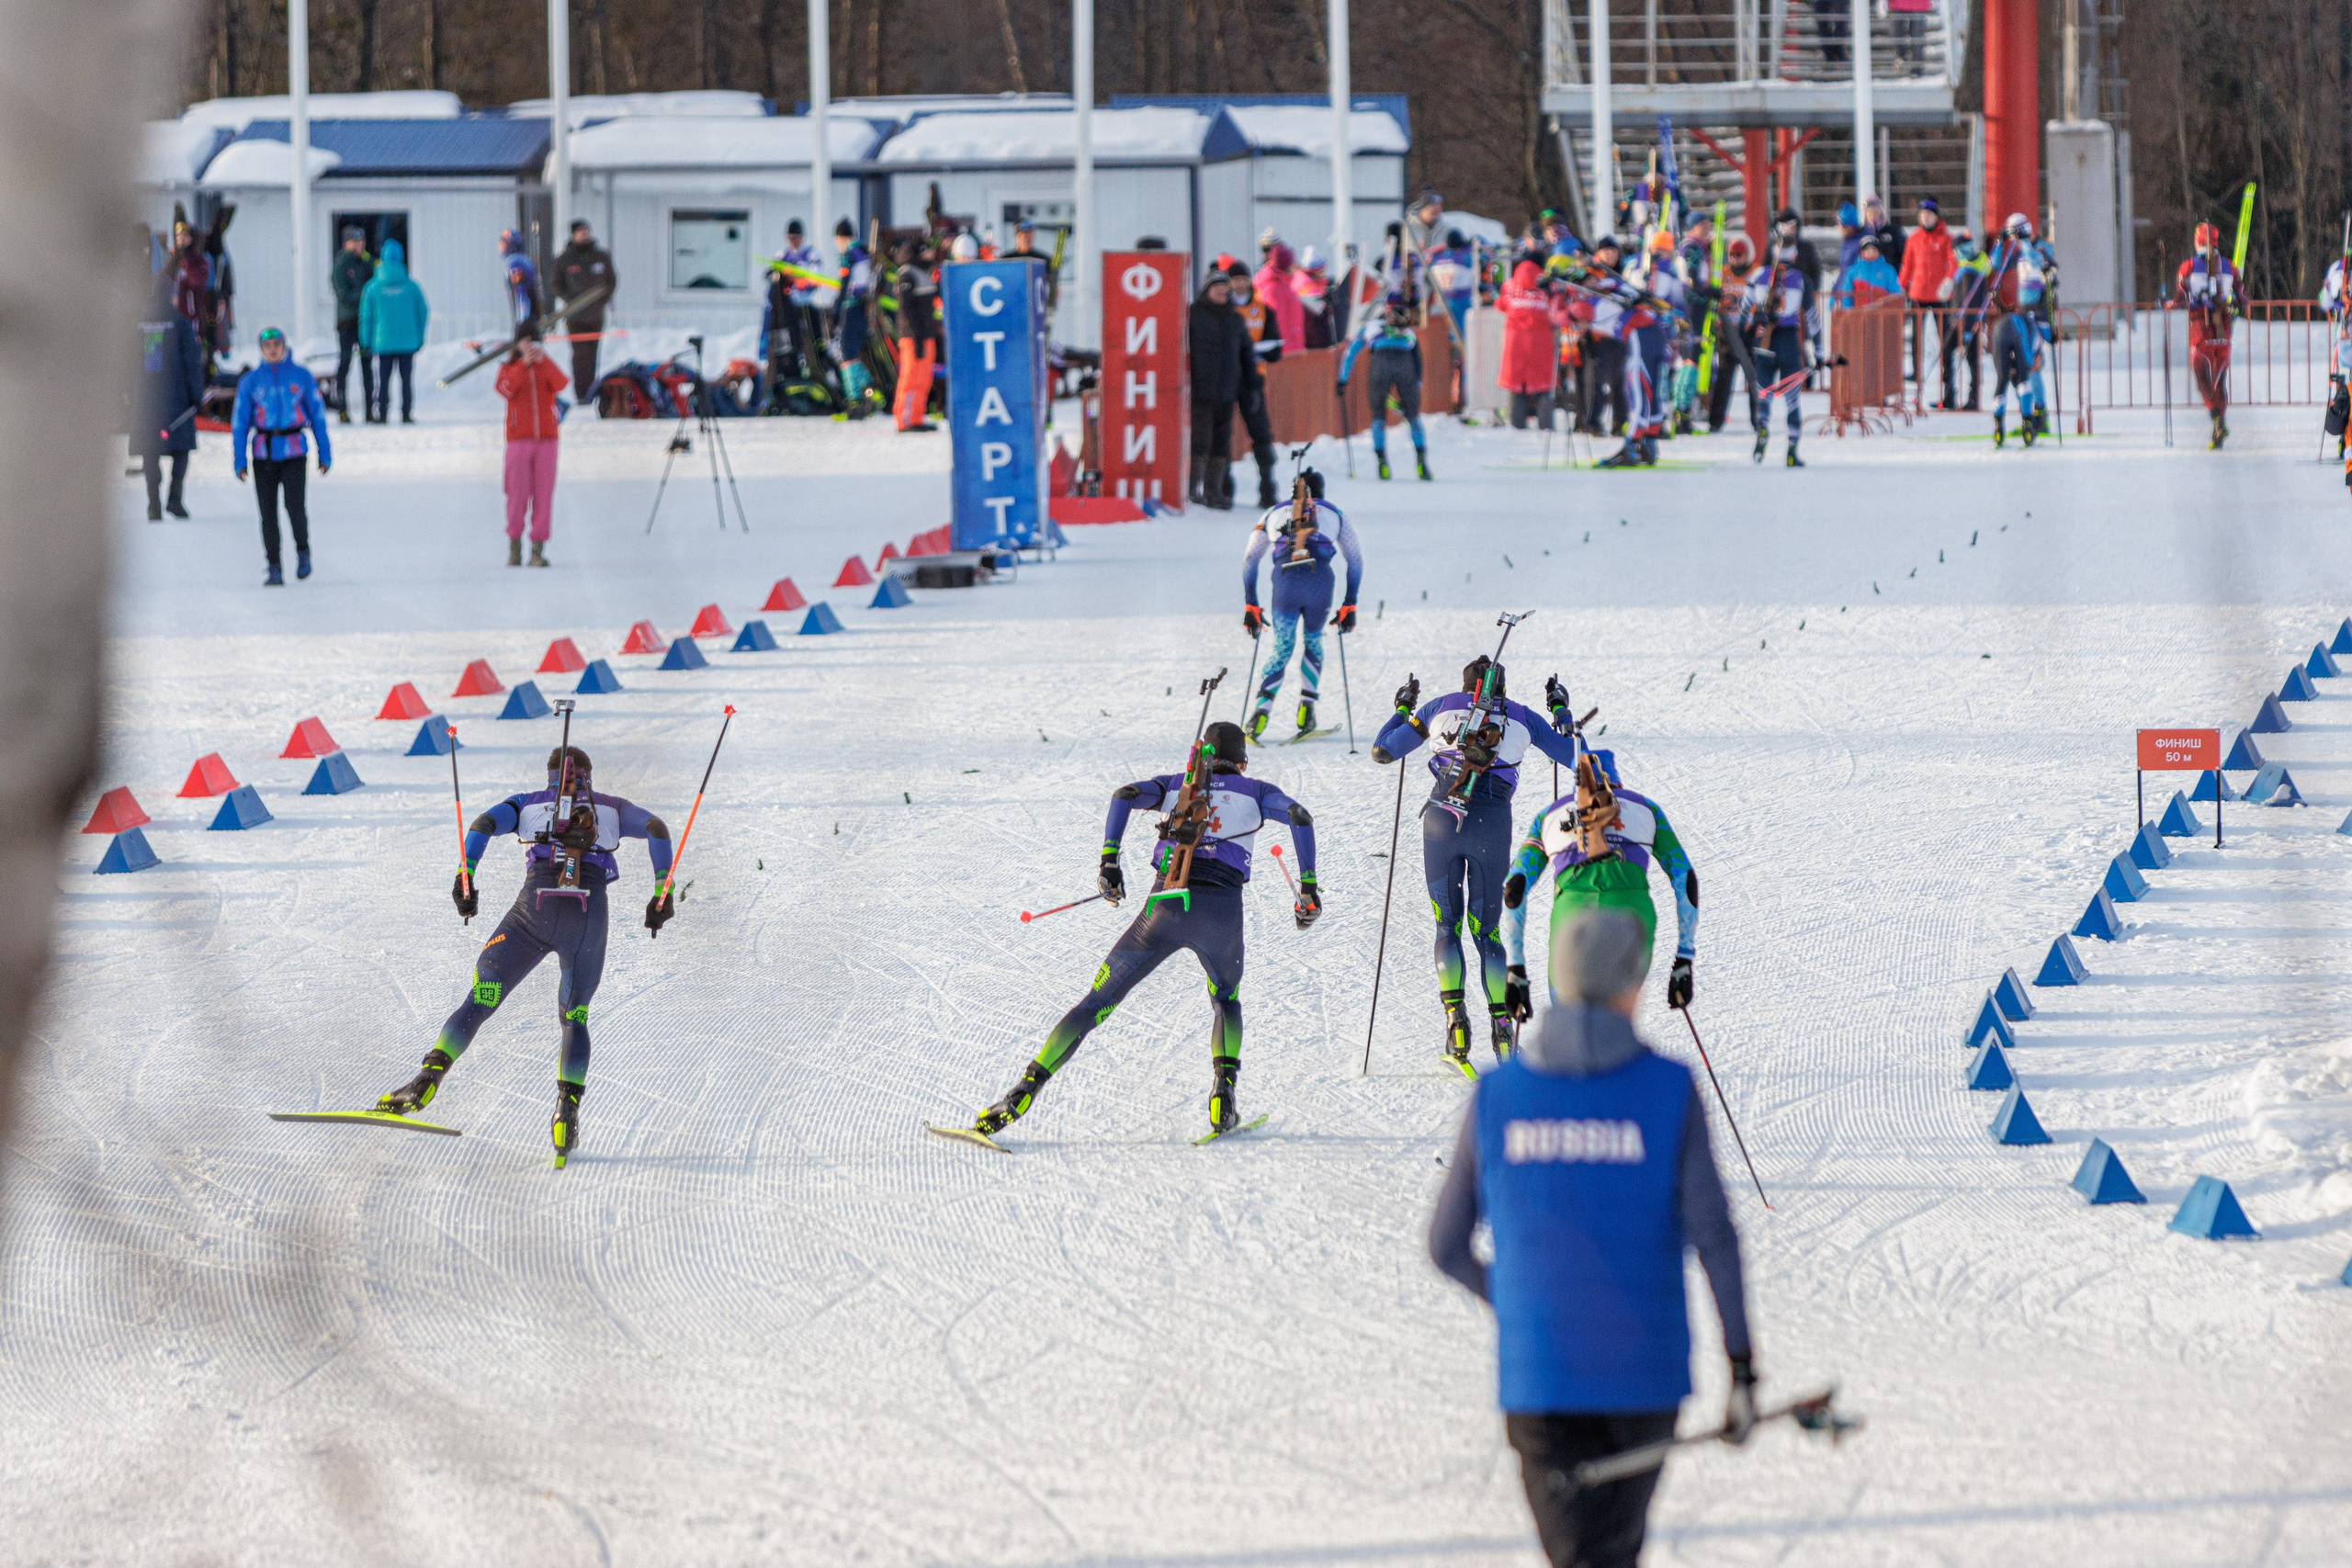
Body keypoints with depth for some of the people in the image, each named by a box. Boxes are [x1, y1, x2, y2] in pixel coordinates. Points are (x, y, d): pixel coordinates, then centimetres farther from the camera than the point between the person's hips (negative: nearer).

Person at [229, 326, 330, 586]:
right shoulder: (251, 381, 5)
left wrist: (325, 453, 5)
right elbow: (240, 421, 6)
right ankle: (274, 570, 9)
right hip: (263, 454, 1)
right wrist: (239, 460, -1)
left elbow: (317, 415, 8)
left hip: (294, 451, -1)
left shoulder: (301, 376, 4)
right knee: (268, 512, 0)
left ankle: (302, 550, 14)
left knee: (295, 506, -14)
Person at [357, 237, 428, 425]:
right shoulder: (411, 286, -3)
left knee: (383, 380, 6)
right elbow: (423, 313, 2)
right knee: (407, 379, 7)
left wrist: (367, 342, 7)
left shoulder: (373, 288, -4)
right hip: (408, 342, 1)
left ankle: (381, 414, 3)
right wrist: (420, 338, 12)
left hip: (383, 343, -1)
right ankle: (407, 413, 5)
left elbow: (366, 317, -2)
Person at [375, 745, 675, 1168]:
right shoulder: (611, 808, 24)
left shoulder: (529, 803, 22)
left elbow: (484, 824, 5)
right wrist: (663, 891, 7)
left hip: (534, 908, -1)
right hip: (589, 916, 1)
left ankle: (429, 1077, -18)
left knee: (479, 1002, 3)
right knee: (574, 1018, 16)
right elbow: (655, 827, 8)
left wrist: (465, 877, 2)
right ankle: (568, 1110, -6)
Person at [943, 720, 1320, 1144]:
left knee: (1097, 1002, 5)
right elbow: (1300, 815, 3)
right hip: (1222, 908, 0)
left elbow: (1126, 794, 4)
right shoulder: (1255, 792, 21)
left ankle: (1026, 1090, -9)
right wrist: (1309, 886, 4)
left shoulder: (1177, 785, 24)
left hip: (1166, 906, 0)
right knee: (1226, 1000, 30)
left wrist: (1109, 859, 0)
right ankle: (1223, 1089, 4)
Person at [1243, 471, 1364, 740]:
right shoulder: (1334, 514, 26)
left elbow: (1249, 559, 23)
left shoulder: (1274, 513, 29)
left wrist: (1250, 606, 24)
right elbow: (1356, 560, 23)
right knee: (1314, 643, 24)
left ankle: (1263, 706, -12)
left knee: (1281, 650, 12)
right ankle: (1306, 706, 8)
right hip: (1319, 578, 0)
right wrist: (1349, 605, 25)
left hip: (1284, 581, 0)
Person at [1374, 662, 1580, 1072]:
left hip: (1442, 818, -1)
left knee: (1447, 924, 10)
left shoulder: (1443, 707, 15)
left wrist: (1403, 709, 36)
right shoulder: (1521, 717, 17)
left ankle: (1455, 1013, -11)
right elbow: (1575, 757, 25)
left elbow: (1382, 752, 19)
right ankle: (1501, 1024, -2)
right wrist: (1561, 712, 40)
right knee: (1487, 928, 12)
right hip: (1493, 823, 1)